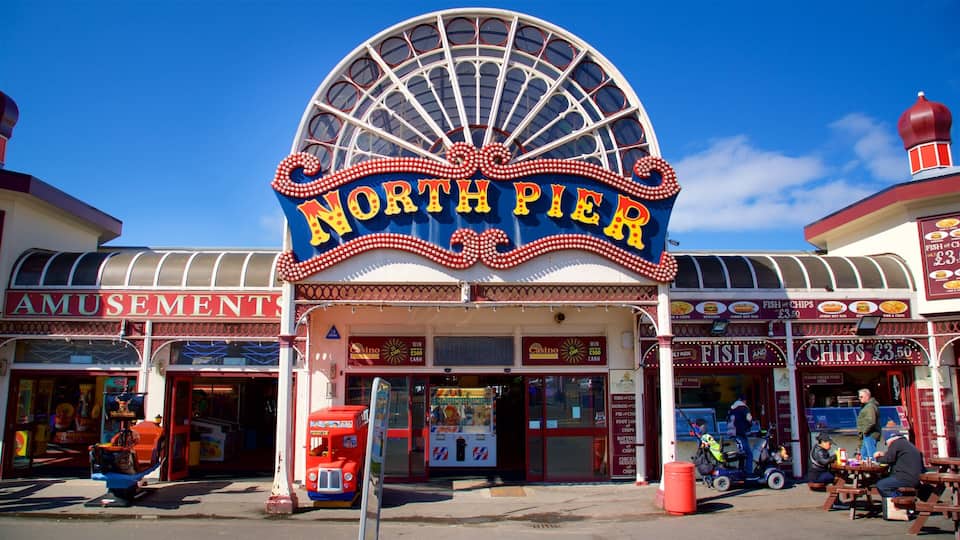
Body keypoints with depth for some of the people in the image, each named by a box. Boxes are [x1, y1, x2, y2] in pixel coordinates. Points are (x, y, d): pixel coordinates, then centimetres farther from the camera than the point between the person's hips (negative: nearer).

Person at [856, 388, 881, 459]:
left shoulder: (870, 406, -17)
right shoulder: (867, 405, 18)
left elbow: (871, 421, -28)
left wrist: (865, 431, -18)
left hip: (870, 435, -11)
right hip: (868, 435, 11)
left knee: (872, 455, -10)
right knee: (863, 453, 16)